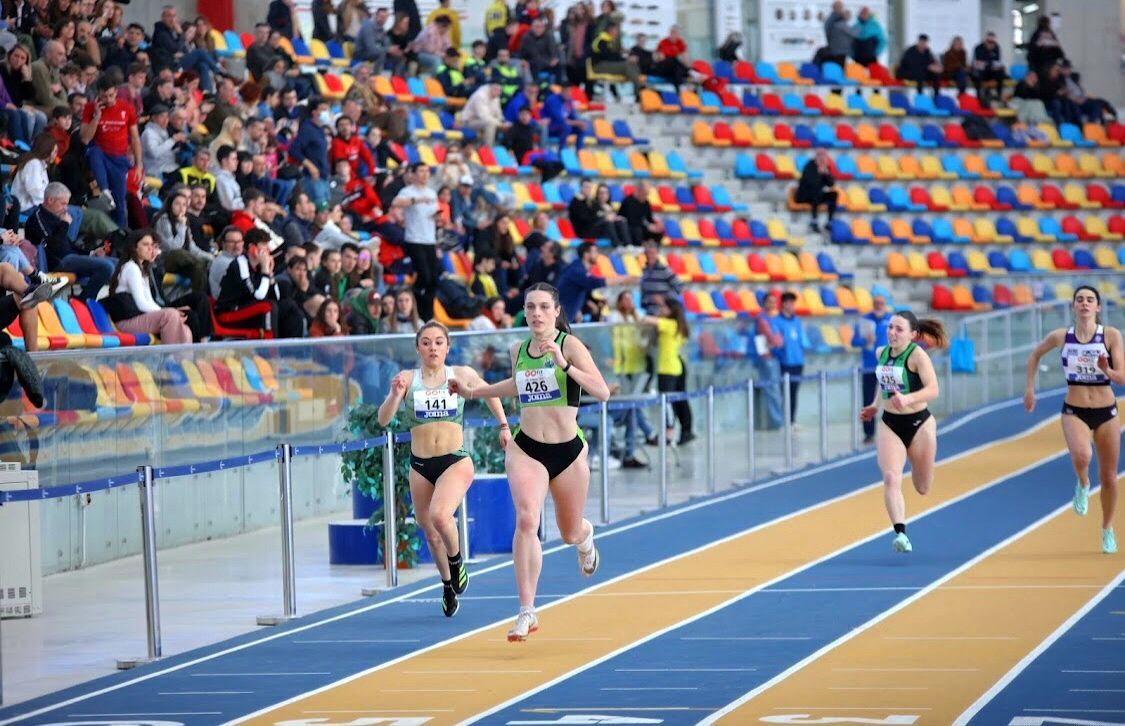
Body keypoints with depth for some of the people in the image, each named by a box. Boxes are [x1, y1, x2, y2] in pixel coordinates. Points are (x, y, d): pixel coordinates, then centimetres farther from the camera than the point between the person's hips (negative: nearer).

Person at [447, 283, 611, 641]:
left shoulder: (569, 344, -10)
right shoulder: (518, 350, 5)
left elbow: (602, 392, -20)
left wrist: (565, 365, -31)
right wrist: (473, 391, 29)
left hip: (568, 450, -2)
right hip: (526, 449, 2)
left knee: (571, 534, 16)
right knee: (526, 520, -23)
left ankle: (585, 535, 58)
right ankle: (527, 612, -22)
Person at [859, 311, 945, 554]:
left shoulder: (917, 355, -16)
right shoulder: (882, 353, 3)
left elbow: (933, 389, -26)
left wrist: (908, 399, -41)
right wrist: (875, 406, 14)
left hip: (918, 424, -4)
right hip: (890, 425, 4)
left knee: (922, 488, 15)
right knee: (891, 478, -20)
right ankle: (900, 532, -27)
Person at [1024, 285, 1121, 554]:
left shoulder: (1111, 335, -9)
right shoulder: (1061, 336, -5)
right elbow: (1035, 355, 14)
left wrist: (1107, 371, -32)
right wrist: (1030, 388, 10)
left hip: (1106, 412, 1)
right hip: (1074, 411, -1)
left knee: (1108, 476, 9)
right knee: (1081, 456, -32)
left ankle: (1107, 529, 32)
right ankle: (1082, 485, 3)